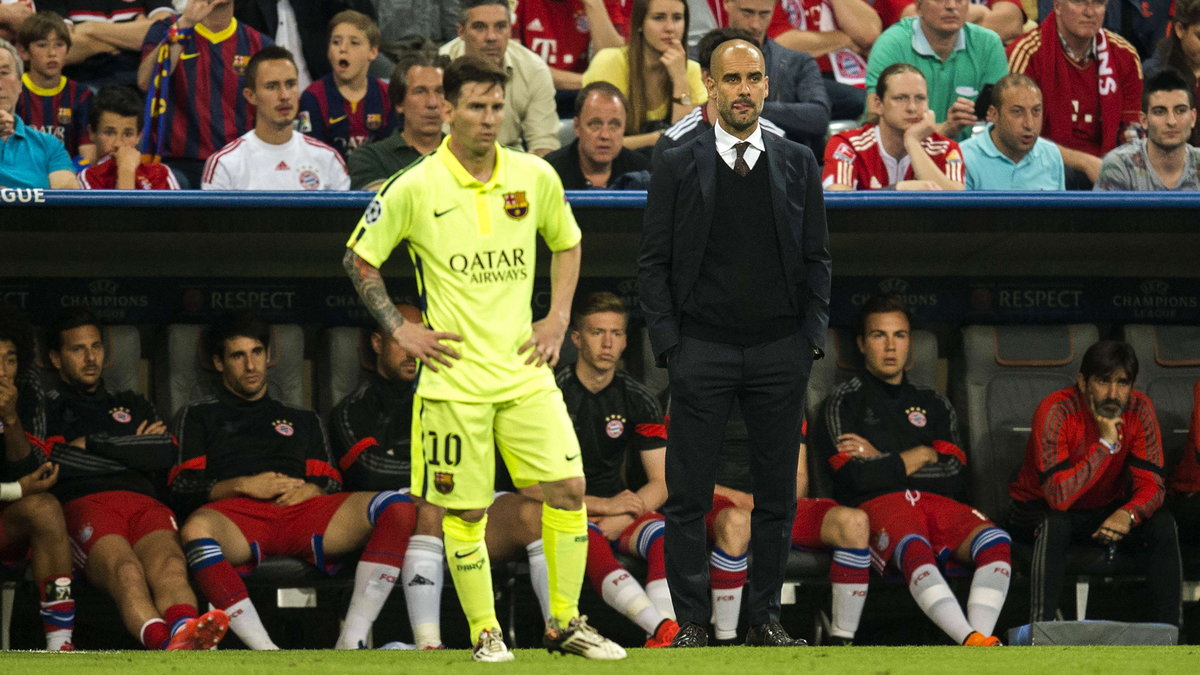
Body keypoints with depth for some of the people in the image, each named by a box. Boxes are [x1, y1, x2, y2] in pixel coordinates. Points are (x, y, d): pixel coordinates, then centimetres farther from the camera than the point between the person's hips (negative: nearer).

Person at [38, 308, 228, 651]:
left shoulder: (132, 404, 36)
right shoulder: (49, 407, 23)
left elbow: (167, 454, 16)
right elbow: (54, 465, 3)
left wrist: (93, 444, 11)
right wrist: (133, 451, 13)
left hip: (144, 503, 3)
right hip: (83, 503, -3)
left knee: (170, 567, -35)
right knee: (127, 572, -39)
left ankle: (184, 634, -68)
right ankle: (164, 642, -69)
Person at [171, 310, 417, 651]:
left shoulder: (303, 420, 36)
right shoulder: (198, 416, 26)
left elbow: (332, 484, 25)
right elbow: (182, 489, 12)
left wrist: (311, 490, 0)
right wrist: (243, 486, -4)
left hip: (302, 511, 3)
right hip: (237, 514, -3)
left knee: (397, 506, -25)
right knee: (196, 529, -43)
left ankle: (352, 640, -36)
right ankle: (266, 651, -46)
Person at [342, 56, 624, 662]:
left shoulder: (536, 177, 2)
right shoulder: (416, 188, -8)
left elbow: (566, 242, 21)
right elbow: (359, 259, 4)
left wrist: (558, 318, 10)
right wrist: (399, 329, -3)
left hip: (524, 370, 3)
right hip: (455, 377, -3)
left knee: (568, 487, -6)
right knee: (465, 510, 0)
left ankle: (565, 623, 8)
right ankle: (484, 633, 15)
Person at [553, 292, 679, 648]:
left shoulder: (637, 399, 7)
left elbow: (661, 483, 5)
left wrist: (621, 518, -14)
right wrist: (602, 505, -16)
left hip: (618, 506, 4)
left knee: (663, 535, -29)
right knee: (589, 542, -38)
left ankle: (661, 637, -50)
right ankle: (662, 628, -58)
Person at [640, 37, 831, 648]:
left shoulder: (797, 164, 9)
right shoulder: (678, 168, 3)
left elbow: (816, 257, 11)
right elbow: (654, 264, 3)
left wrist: (812, 336, 1)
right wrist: (668, 343, -5)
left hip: (780, 351, 2)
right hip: (702, 348, -2)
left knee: (776, 493, 4)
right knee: (688, 496, -3)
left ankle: (765, 619, 12)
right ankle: (691, 621, 2)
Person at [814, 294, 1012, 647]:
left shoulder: (933, 404, 28)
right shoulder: (845, 400, 14)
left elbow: (956, 477, 12)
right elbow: (857, 477, -3)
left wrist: (882, 461, 5)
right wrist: (920, 456, 7)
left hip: (939, 501, 4)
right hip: (877, 505, -4)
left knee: (995, 541, -30)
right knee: (914, 549, -40)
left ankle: (980, 637, -50)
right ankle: (971, 641, -58)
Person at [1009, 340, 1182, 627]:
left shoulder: (1139, 410, -14)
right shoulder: (1056, 411, -27)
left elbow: (1151, 485, -14)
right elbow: (1058, 495, -35)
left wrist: (1127, 514, -36)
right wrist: (1105, 444, -38)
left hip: (1105, 512, 4)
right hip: (1041, 510, -4)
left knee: (1163, 525, -22)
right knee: (1054, 524, -38)